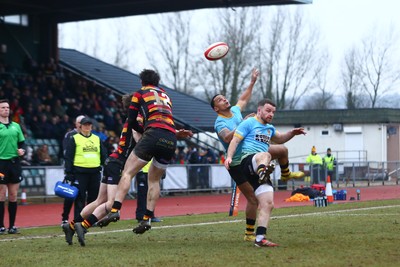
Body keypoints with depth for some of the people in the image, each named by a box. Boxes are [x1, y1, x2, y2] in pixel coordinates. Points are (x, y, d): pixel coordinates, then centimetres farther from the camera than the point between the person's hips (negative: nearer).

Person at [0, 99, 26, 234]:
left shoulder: (16, 126, 13)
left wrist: (22, 150, -1)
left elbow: (22, 142, 20)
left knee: (13, 196, 6)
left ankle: (12, 226, 13)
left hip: (14, 162, 5)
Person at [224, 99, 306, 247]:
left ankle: (260, 238, -6)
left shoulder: (269, 128, 30)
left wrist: (292, 133, 28)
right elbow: (235, 140, -4)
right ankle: (264, 171, -79)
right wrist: (229, 157, -22)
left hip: (260, 169, 8)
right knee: (265, 155, -43)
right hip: (248, 160, -8)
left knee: (268, 204, -5)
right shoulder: (249, 123, 5)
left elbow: (279, 139, 48)